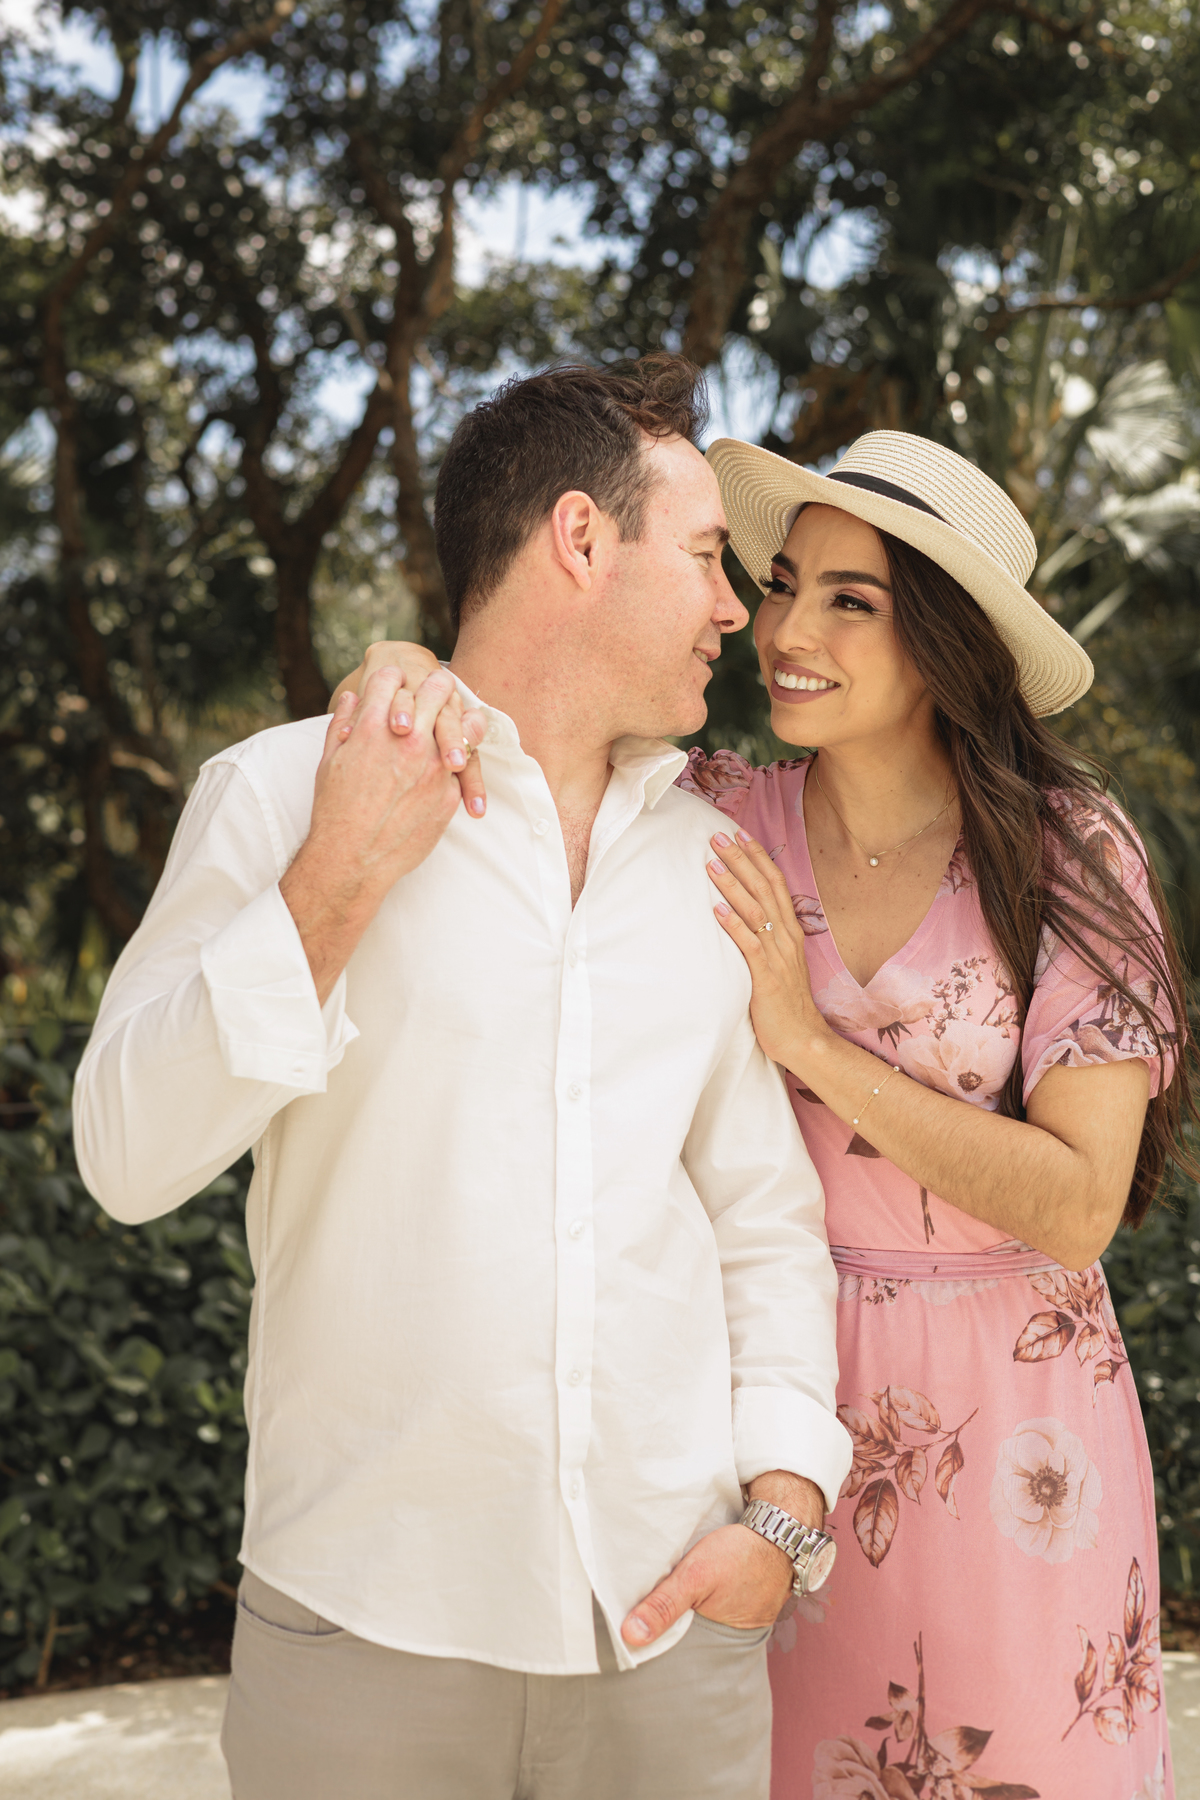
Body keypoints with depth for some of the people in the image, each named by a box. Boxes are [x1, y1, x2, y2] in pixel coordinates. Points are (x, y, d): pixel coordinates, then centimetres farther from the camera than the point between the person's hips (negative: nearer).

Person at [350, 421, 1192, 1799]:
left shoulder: (1064, 856, -13)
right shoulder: (720, 824, -7)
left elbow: (1079, 1205, -17)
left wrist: (810, 1041, -21)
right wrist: (410, 672, -29)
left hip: (1007, 1412, -1)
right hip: (782, 1383, 2)